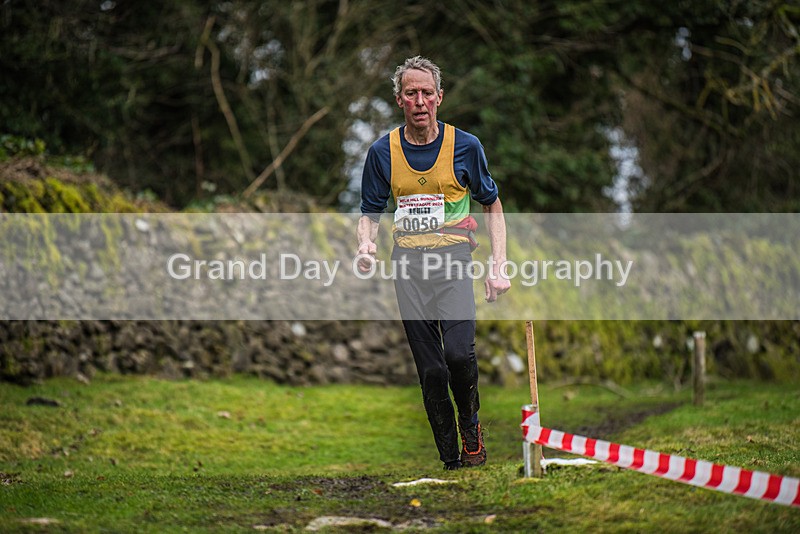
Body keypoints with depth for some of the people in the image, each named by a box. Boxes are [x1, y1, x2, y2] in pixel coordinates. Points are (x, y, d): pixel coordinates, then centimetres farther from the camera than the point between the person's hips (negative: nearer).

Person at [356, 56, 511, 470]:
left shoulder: (465, 146, 2)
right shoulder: (382, 152, 5)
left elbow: (492, 206, 12)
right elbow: (370, 214, 14)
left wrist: (498, 266, 3)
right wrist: (366, 245, -9)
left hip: (454, 256, -2)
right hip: (408, 264, 2)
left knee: (458, 352, -22)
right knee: (430, 368, -1)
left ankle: (470, 424, 7)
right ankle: (450, 459, 9)